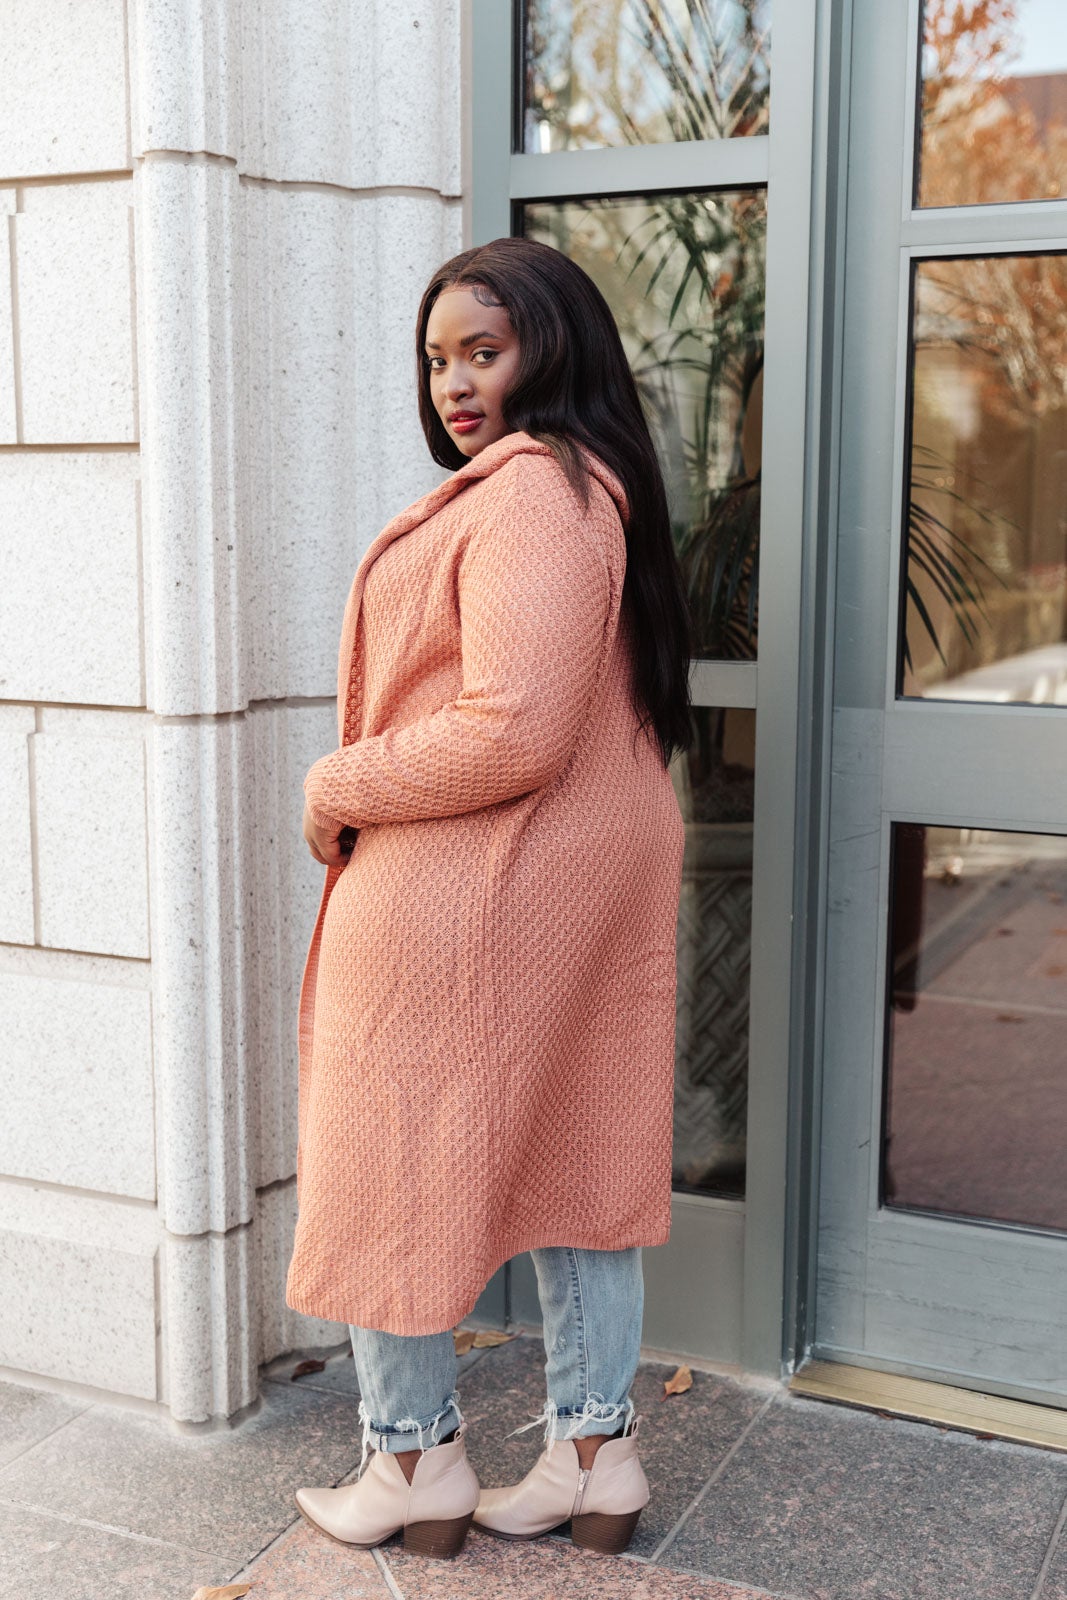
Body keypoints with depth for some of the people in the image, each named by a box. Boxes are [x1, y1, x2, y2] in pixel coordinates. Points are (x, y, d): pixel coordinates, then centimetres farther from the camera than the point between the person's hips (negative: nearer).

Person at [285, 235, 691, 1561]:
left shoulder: (529, 494, -20)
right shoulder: (592, 486, 13)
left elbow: (510, 733, -27)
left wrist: (340, 788, -13)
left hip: (464, 891, -10)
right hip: (596, 870, 10)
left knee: (389, 1168, 7)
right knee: (572, 1155, 15)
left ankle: (416, 1464, 22)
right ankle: (595, 1453, 27)